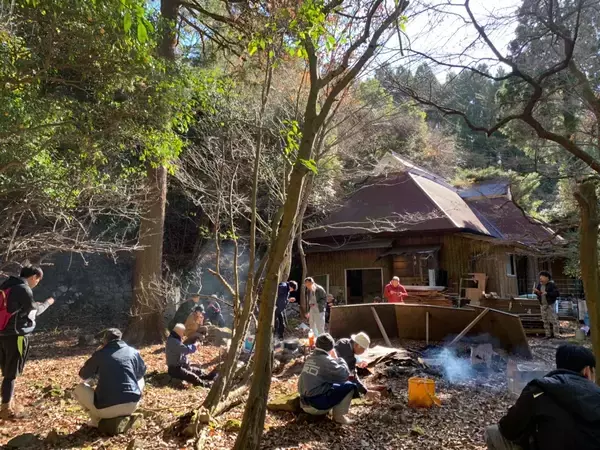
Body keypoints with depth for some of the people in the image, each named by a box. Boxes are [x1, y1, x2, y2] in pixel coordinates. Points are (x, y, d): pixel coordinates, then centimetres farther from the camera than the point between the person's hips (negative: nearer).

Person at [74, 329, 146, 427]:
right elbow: (142, 372, 26)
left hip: (106, 408, -1)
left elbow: (84, 375, 18)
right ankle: (125, 415, 21)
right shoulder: (133, 352, 9)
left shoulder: (100, 353, 4)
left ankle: (96, 419, 13)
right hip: (132, 406, 2)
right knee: (140, 379, 33)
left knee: (79, 389, 23)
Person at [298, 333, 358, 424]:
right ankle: (339, 415, -1)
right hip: (317, 404, -8)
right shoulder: (327, 361, -15)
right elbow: (345, 375, -12)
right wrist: (337, 358, 0)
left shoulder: (310, 358, 9)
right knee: (349, 386, -4)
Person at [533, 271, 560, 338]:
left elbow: (557, 294, -19)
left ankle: (556, 335, 2)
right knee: (545, 320, 9)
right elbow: (538, 292, 20)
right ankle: (548, 335, 17)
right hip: (543, 304, 6)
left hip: (550, 304, -6)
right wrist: (536, 291, -3)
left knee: (553, 320, -5)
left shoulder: (551, 285, -12)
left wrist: (547, 293, -24)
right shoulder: (540, 284, 6)